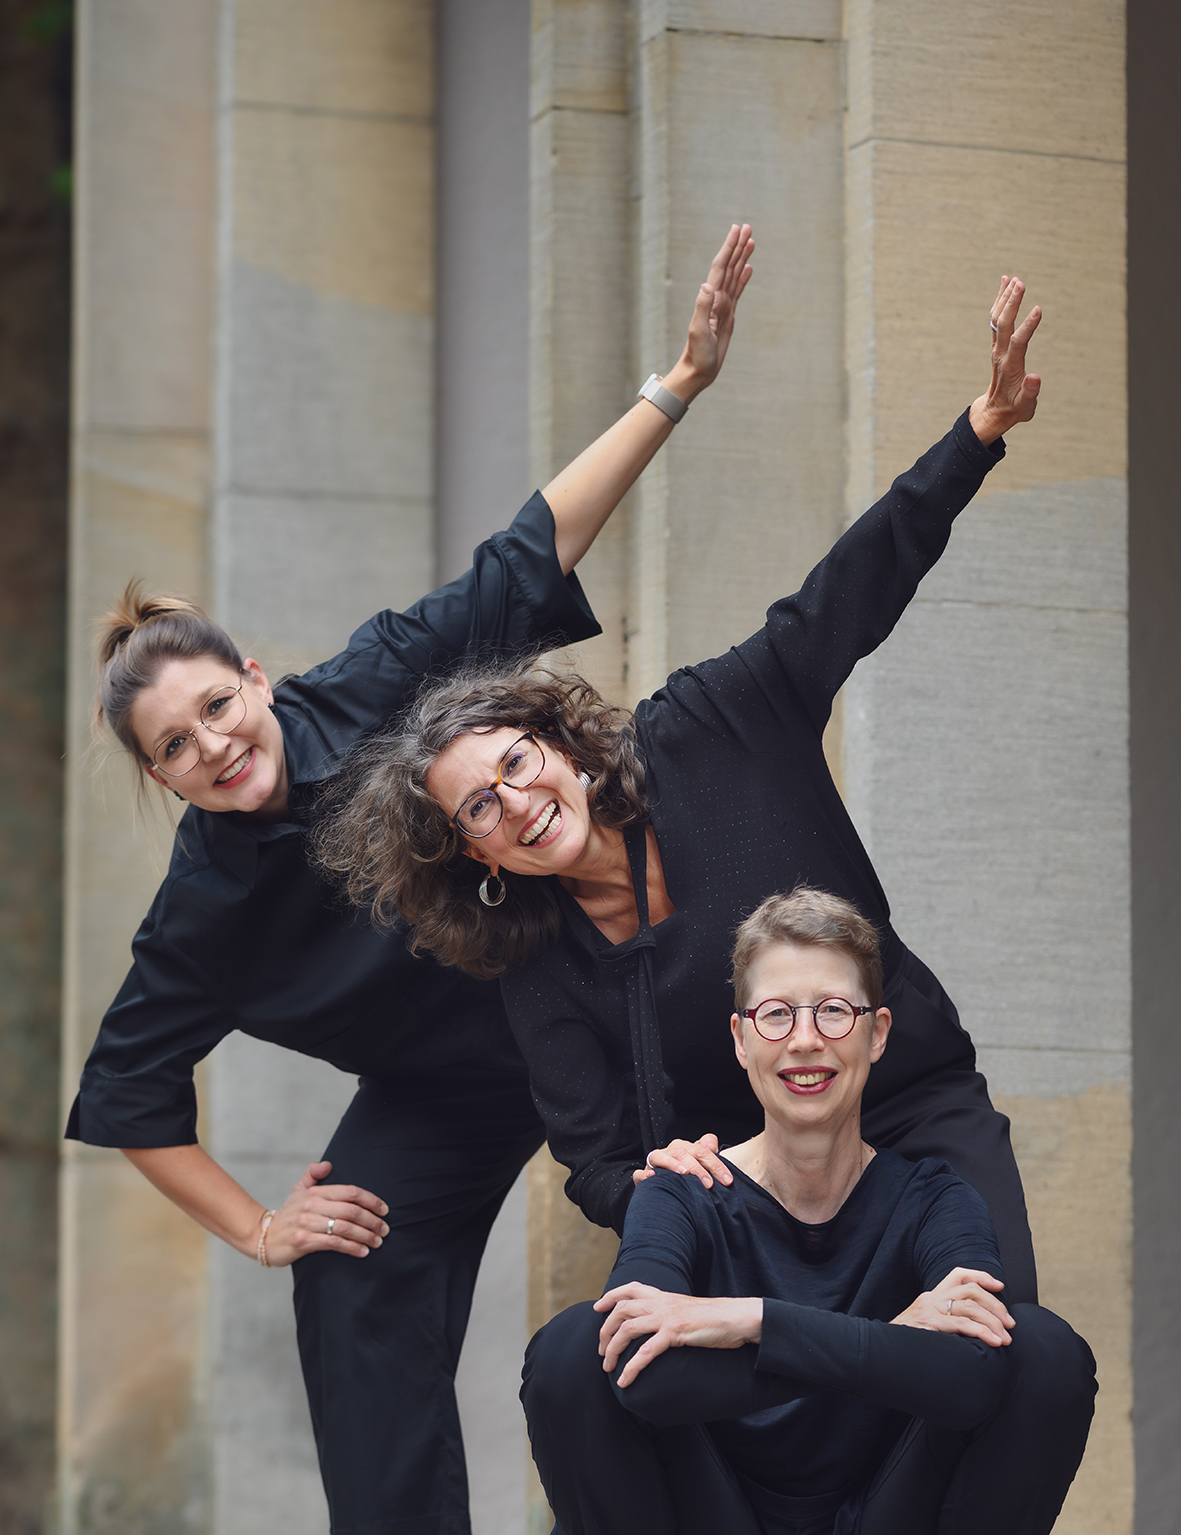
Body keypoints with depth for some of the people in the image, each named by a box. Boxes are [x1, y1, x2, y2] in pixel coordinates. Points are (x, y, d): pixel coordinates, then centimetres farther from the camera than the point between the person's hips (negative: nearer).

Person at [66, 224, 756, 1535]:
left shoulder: (369, 694, -20)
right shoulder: (206, 909, -17)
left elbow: (523, 562, -19)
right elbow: (132, 1091, -5)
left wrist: (679, 384, -24)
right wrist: (257, 1230, -5)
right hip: (443, 1102, 0)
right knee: (353, 1298, -12)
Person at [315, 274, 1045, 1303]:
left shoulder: (704, 736, -7)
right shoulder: (538, 969, -6)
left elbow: (847, 596, -9)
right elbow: (596, 1167, -7)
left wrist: (980, 432, -19)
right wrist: (646, 1185, -33)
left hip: (921, 1111, -1)